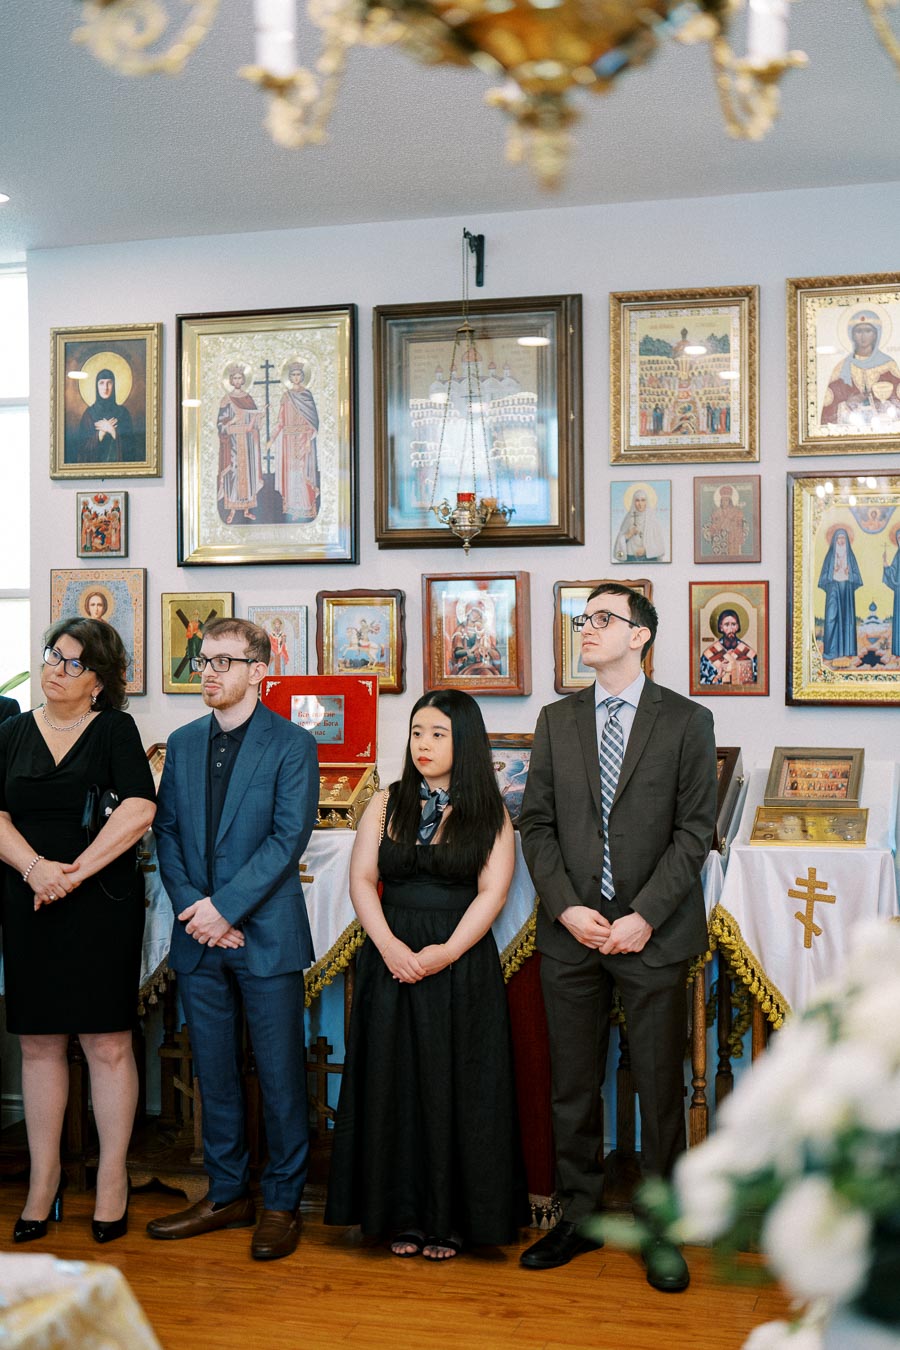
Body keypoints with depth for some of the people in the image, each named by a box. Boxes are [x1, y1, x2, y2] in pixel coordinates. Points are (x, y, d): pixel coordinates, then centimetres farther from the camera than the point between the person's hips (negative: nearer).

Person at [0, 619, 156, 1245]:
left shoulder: (116, 730, 0)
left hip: (103, 905, -3)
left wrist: (74, 872, -15)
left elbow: (138, 811, -12)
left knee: (108, 1044, 0)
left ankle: (113, 1179, 11)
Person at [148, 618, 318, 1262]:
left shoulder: (292, 745, -5)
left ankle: (282, 1202, 14)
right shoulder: (183, 743, 12)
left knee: (281, 1074, 2)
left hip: (266, 936, -5)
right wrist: (192, 908, -7)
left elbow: (289, 837, -12)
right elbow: (166, 832, 8)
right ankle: (227, 1194, 25)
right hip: (199, 940, 5)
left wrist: (224, 907, -16)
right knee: (215, 1072, 13)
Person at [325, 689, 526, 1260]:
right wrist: (390, 946, -13)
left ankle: (450, 1219, 13)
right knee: (394, 1084, 5)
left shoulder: (489, 815, 2)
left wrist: (446, 952, -18)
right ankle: (403, 1216, 16)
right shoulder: (386, 804, 8)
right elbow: (362, 879, 2)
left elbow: (491, 893, -6)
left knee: (454, 1087, 2)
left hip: (462, 963, -2)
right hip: (391, 959, 2)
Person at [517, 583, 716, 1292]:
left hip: (653, 934, -3)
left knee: (660, 1085, 4)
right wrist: (567, 908, -7)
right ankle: (579, 1215, 24)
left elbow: (695, 829, -5)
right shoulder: (557, 720, 9)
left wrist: (645, 916, -13)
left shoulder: (687, 721, -1)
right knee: (573, 1085, 10)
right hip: (571, 933, 3)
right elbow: (537, 823, 6)